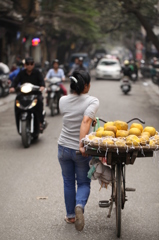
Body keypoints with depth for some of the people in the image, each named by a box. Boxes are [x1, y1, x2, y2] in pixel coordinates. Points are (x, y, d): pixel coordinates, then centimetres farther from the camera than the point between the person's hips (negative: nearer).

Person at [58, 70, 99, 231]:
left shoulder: (63, 101, -1)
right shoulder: (92, 101, -15)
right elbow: (86, 122, -29)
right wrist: (82, 144, -32)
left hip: (64, 147, 4)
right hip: (81, 151, -3)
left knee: (68, 182, 18)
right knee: (83, 182, 12)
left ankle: (70, 215, 26)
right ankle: (79, 205, -16)